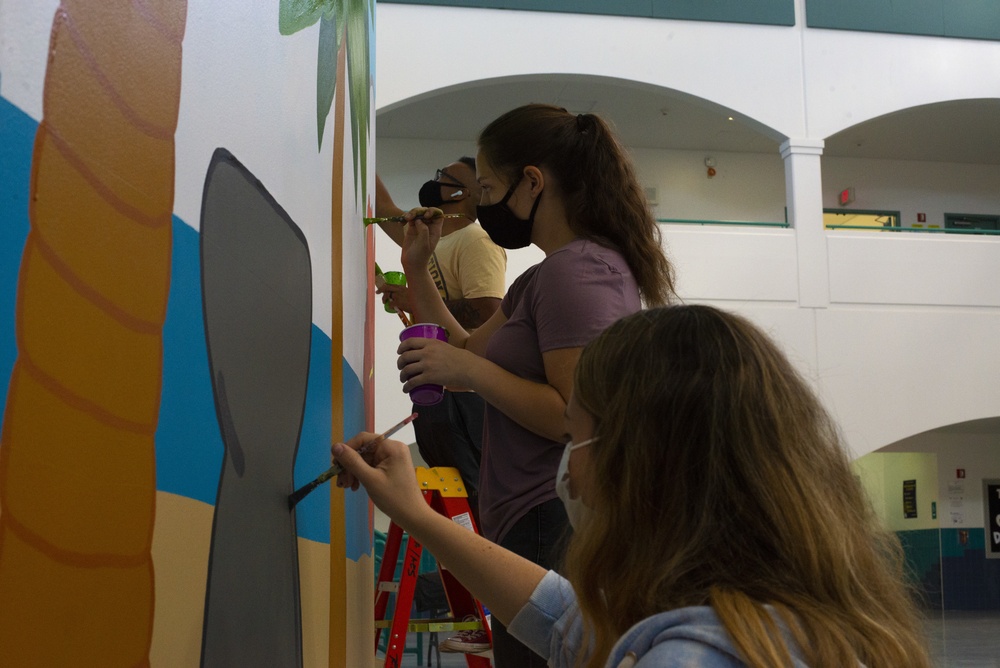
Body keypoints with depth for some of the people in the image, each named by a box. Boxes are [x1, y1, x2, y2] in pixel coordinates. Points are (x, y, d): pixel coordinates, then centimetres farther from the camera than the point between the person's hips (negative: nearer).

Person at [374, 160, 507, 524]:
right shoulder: (429, 237, 17)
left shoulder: (477, 241, -10)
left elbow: (486, 311, -23)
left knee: (476, 498, -9)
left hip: (464, 395, -10)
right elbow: (384, 208, 29)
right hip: (434, 390, 10)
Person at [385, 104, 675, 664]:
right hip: (541, 527, 10)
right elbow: (468, 353, 20)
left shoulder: (576, 270, -16)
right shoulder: (546, 276, 17)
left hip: (554, 530, -10)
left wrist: (469, 372, -20)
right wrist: (417, 269, 14)